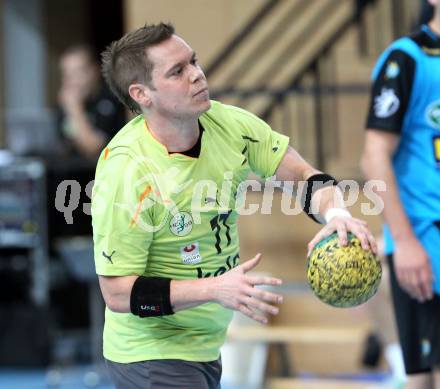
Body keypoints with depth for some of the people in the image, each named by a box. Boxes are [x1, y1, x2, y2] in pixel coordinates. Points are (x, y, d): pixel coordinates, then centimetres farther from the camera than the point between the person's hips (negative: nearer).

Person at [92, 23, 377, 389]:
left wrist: (336, 214, -23)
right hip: (153, 356, -7)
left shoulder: (229, 124, -8)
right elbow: (118, 293, -23)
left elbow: (305, 176, 0)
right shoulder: (125, 170, -25)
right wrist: (216, 289, -32)